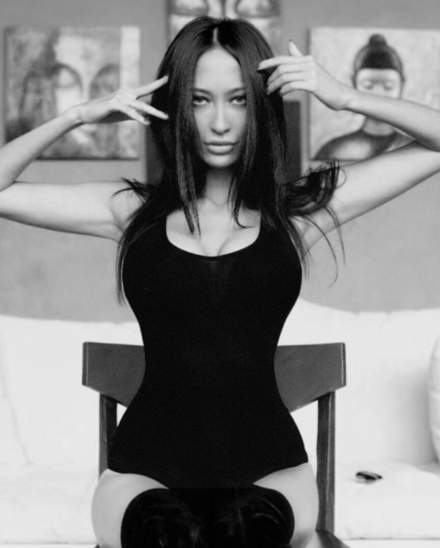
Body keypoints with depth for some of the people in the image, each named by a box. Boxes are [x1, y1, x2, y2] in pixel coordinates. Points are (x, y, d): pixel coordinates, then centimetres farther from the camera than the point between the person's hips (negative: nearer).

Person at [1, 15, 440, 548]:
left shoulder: (301, 208, 4)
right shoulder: (133, 211, 6)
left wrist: (345, 98, -4)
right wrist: (79, 116, 0)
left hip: (269, 468, 0)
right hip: (145, 469, 1)